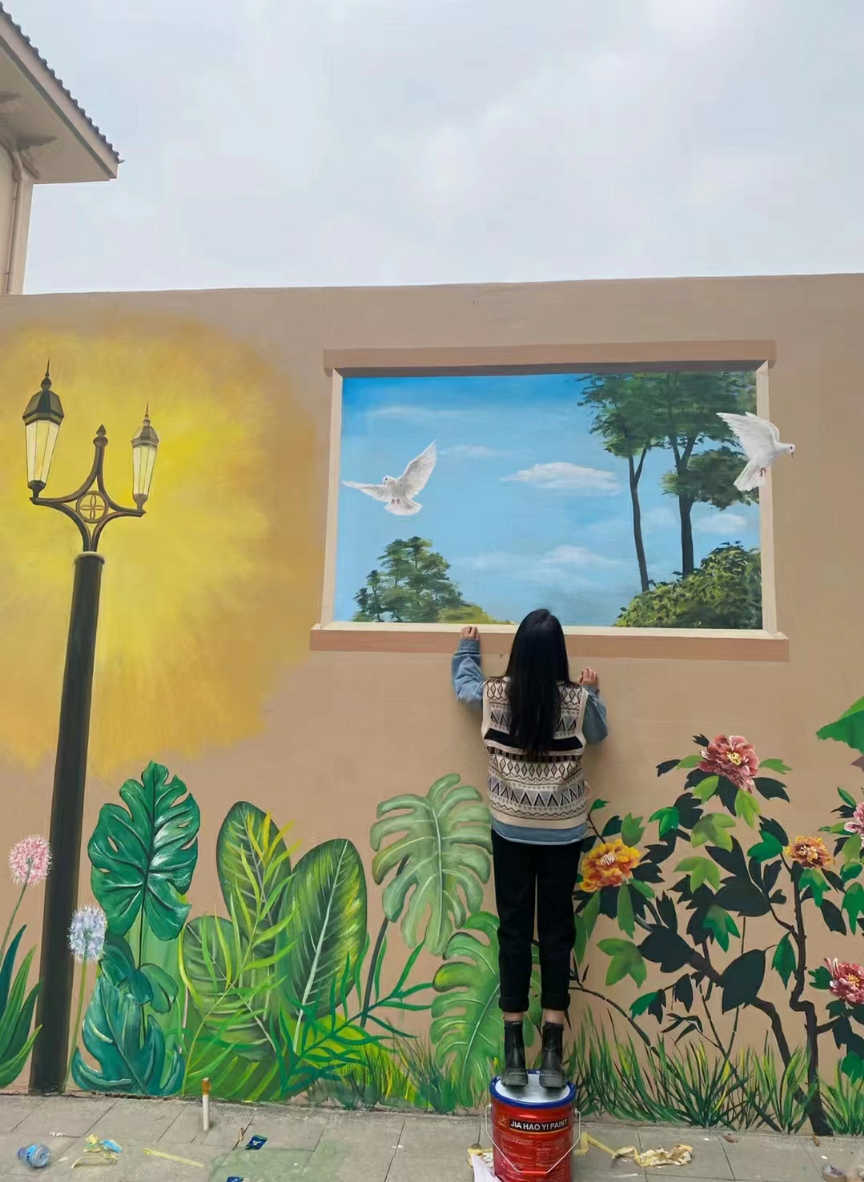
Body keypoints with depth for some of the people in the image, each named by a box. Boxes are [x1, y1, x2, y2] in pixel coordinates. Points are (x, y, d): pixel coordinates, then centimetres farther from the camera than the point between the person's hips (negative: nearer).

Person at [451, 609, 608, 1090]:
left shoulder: (495, 695, -11)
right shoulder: (577, 700, -14)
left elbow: (462, 684, 13)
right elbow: (599, 733, 9)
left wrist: (468, 647, 29)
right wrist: (593, 692, 22)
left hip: (511, 831, 1)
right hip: (563, 834, 0)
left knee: (514, 932, 8)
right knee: (556, 933, 9)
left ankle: (515, 1052, 15)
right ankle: (553, 1052, 13)